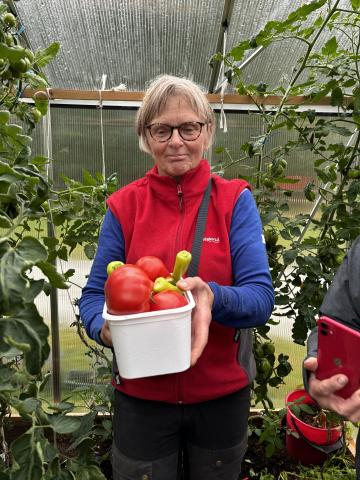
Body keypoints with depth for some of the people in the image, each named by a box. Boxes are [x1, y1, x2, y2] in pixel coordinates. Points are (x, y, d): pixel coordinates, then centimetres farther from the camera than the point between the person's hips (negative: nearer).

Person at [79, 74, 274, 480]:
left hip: (222, 395, 1)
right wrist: (105, 327, -24)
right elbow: (93, 296, -2)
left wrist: (213, 297, -34)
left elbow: (262, 297, -14)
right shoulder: (123, 206, -5)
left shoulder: (235, 200, -8)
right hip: (141, 395, 0)